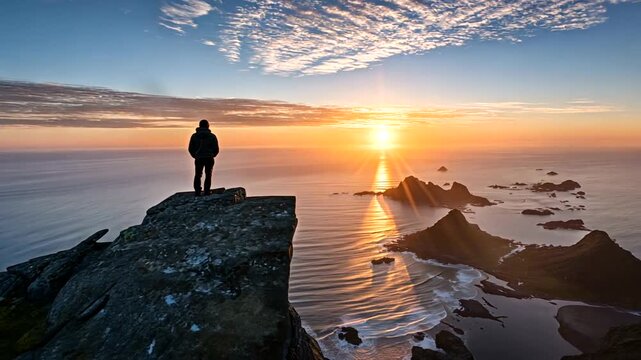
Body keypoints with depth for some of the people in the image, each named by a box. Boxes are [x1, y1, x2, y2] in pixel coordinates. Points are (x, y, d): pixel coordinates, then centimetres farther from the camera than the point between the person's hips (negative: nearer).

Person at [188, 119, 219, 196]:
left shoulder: (194, 136, 0)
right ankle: (206, 192, 8)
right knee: (208, 176, 12)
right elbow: (216, 149, 0)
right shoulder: (212, 136, -1)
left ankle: (197, 192, 8)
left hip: (199, 159, 1)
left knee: (198, 175, 14)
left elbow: (191, 149, 2)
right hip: (209, 159, 0)